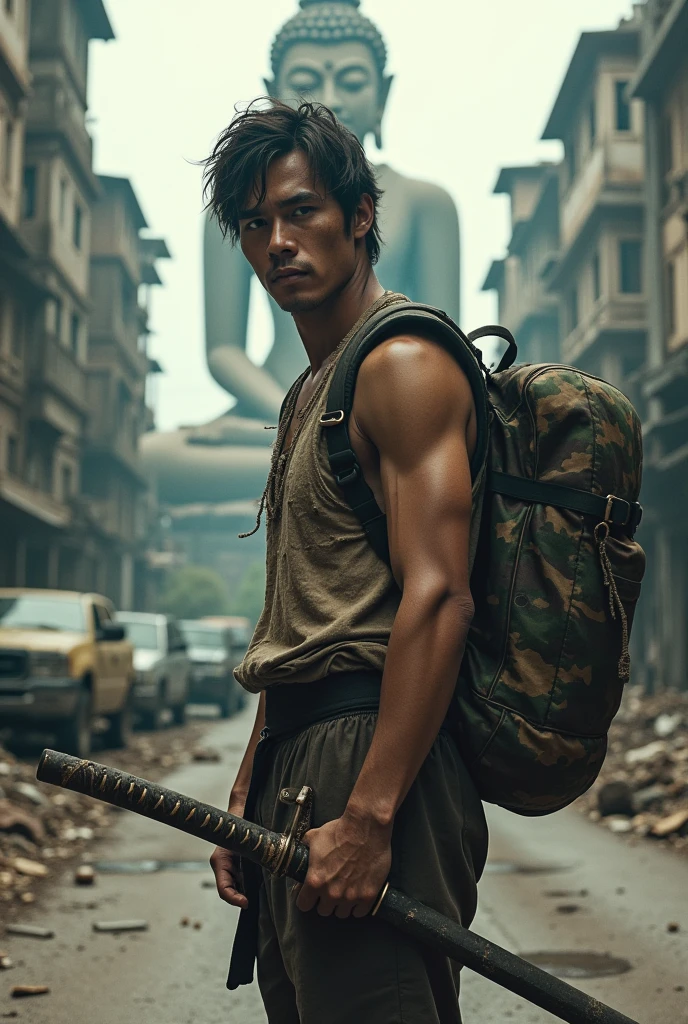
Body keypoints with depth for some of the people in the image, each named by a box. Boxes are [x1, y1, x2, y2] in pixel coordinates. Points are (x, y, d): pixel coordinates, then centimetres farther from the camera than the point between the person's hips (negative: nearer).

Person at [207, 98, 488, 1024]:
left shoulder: (403, 366, -10)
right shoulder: (308, 394, 20)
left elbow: (437, 599, -21)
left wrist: (368, 816, -25)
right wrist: (249, 788, 17)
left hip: (371, 754, -10)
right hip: (299, 761, 10)